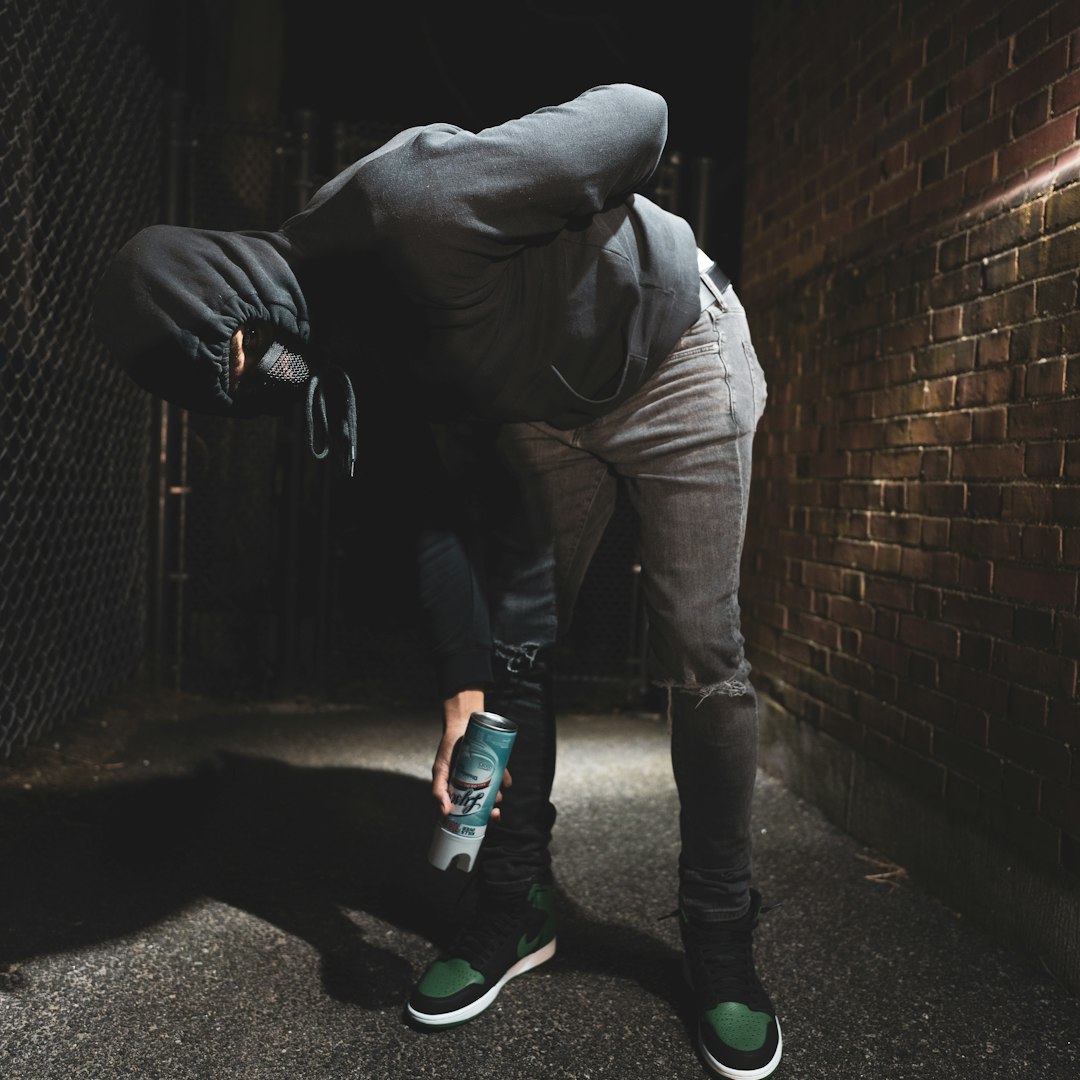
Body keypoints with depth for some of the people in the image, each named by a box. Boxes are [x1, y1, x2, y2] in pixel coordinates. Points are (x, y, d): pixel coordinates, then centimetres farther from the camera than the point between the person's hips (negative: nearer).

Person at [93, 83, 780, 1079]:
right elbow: (437, 507, -4)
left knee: (701, 656, -7)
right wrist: (465, 684, -8)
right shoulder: (356, 343, -8)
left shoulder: (407, 202, -34)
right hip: (544, 407, 7)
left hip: (674, 361, -6)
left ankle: (721, 937, 8)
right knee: (511, 643, 2)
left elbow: (640, 116, -27)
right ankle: (517, 907, 16)